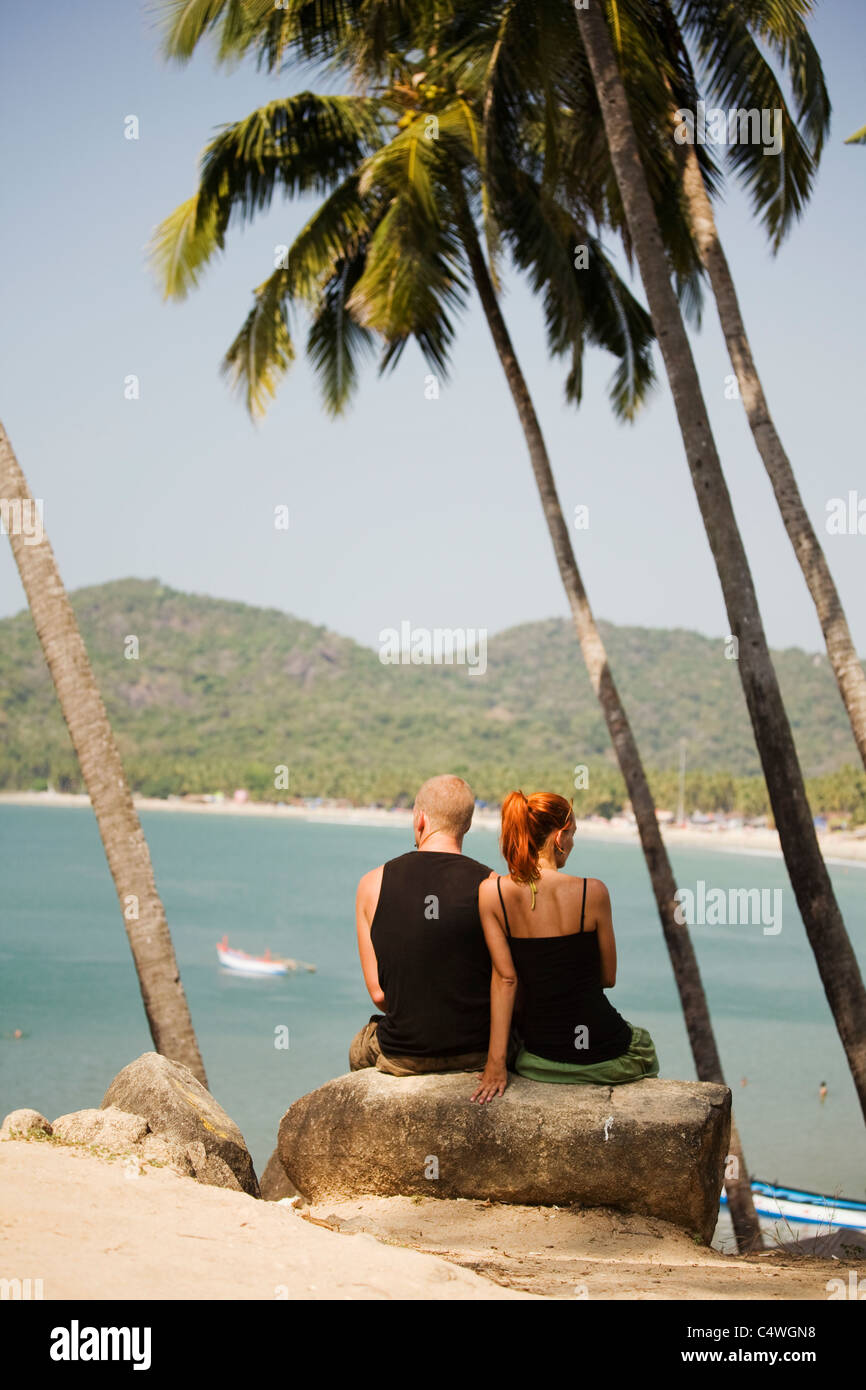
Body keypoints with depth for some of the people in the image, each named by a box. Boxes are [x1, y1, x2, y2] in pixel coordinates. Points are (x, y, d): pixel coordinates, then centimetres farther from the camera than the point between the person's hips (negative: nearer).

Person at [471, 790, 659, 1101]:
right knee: (643, 1041, 35)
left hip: (539, 1060, 3)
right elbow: (608, 978, -3)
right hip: (604, 1057, -2)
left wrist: (496, 1062, -9)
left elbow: (504, 978, -12)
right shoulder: (592, 892, -14)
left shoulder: (491, 892, -9)